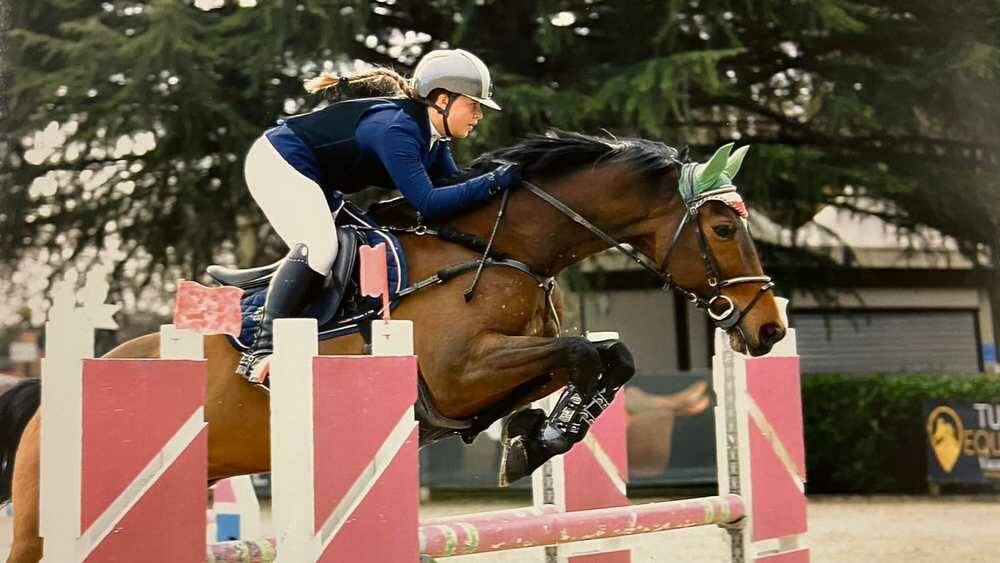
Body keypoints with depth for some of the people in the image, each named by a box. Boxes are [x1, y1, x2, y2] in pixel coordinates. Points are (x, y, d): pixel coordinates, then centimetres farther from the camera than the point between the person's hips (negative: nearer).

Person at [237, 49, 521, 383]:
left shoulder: (431, 136, -1)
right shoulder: (396, 129, -30)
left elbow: (454, 187, 2)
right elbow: (429, 204, -36)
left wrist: (500, 179, -12)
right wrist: (496, 181, -37)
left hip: (317, 184, 11)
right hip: (277, 164, -11)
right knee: (318, 246, -28)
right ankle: (262, 350, -30)